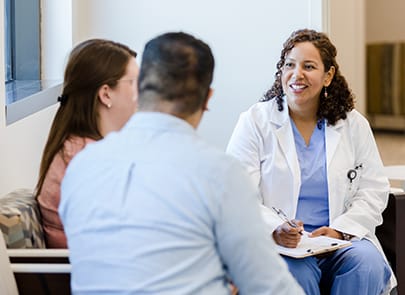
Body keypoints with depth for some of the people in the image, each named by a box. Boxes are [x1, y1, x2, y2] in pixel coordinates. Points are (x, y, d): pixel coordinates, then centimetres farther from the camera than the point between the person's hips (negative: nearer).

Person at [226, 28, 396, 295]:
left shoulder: (353, 125, 12)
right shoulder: (255, 121, 3)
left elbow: (374, 190, 9)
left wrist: (341, 229, -10)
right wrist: (275, 229, -24)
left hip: (341, 240, 3)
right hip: (277, 243, -3)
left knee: (367, 263, -29)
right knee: (296, 272, -35)